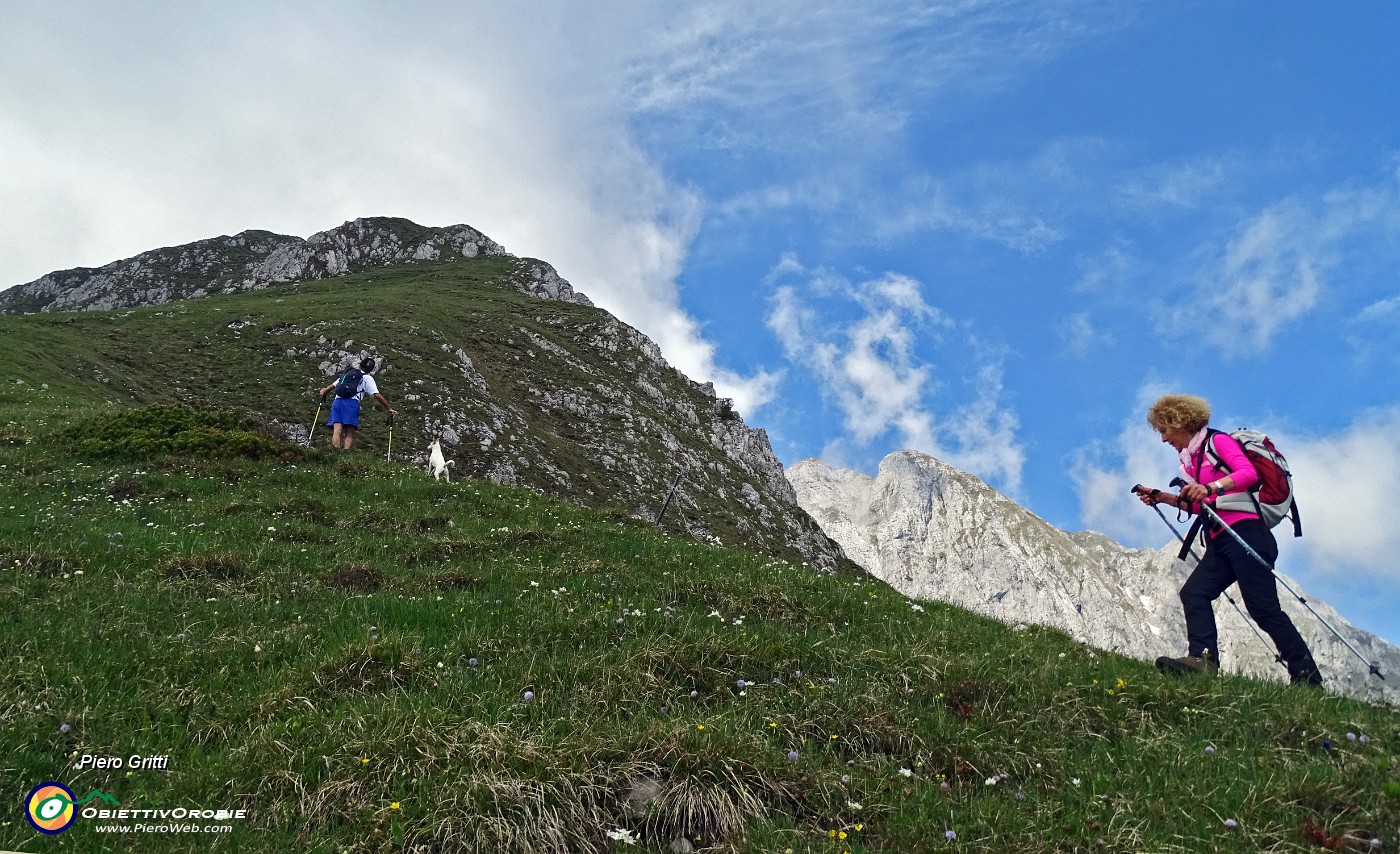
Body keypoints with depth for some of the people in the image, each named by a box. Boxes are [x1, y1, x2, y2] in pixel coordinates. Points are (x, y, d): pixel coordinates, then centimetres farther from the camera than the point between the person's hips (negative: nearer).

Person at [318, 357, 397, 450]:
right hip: (352, 403, -4)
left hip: (337, 401, 4)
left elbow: (332, 386, 37)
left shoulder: (347, 374, 29)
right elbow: (377, 395, 4)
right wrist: (389, 409, 8)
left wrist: (324, 391, 58)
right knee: (349, 434, -8)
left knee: (337, 431, -9)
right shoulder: (368, 378, 15)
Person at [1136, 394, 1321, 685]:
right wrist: (1162, 497, 16)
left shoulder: (1217, 441, 0)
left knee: (1263, 607, -11)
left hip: (1244, 528, -9)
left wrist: (1211, 487, -31)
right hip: (1220, 541, 9)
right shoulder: (1190, 459, 23)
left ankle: (1306, 676, -5)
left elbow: (1249, 472, -17)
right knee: (1193, 592, -9)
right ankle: (1203, 658, -20)